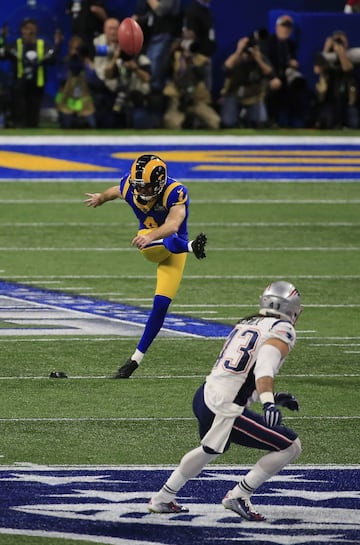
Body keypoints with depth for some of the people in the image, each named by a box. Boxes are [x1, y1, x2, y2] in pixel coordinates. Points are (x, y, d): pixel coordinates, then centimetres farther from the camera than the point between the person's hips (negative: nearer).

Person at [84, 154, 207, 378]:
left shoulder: (175, 193, -30)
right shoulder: (130, 187, -16)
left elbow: (173, 226, -48)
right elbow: (115, 191, 11)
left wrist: (150, 236, -68)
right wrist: (100, 198, 34)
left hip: (174, 246, -3)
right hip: (150, 245, 3)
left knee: (161, 305, -10)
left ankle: (136, 358, -2)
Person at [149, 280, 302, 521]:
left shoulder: (245, 325, 19)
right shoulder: (282, 330, -5)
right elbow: (265, 367, -24)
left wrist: (274, 397, 30)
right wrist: (269, 402, -36)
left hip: (204, 397, 9)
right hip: (224, 412, -9)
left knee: (210, 450, 39)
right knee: (291, 446, -1)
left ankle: (163, 499, 50)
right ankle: (239, 496, 3)